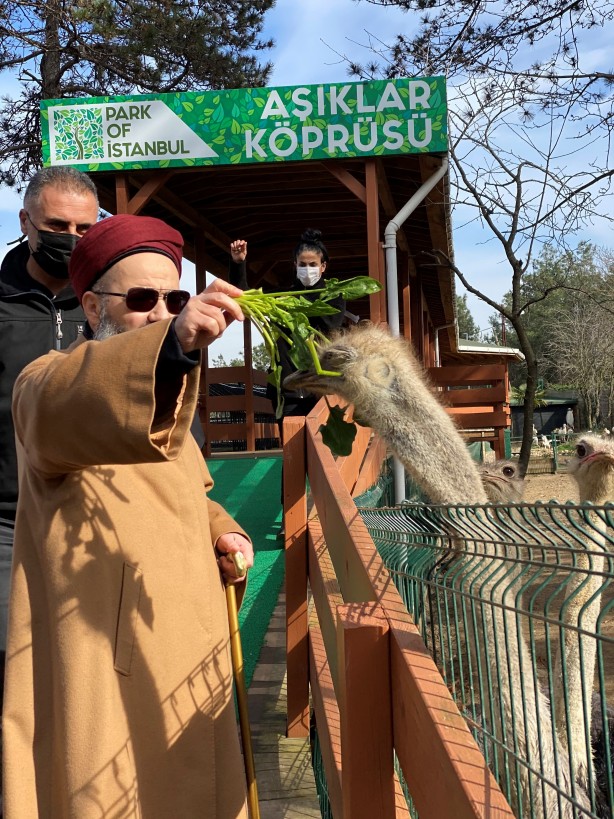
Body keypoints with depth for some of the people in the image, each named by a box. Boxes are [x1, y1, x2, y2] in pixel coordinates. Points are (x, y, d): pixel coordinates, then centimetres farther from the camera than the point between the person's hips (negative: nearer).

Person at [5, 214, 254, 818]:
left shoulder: (169, 388, 15)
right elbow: (62, 409, -38)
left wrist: (221, 533, 3)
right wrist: (174, 346, -54)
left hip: (183, 649, 8)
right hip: (102, 667, -7)